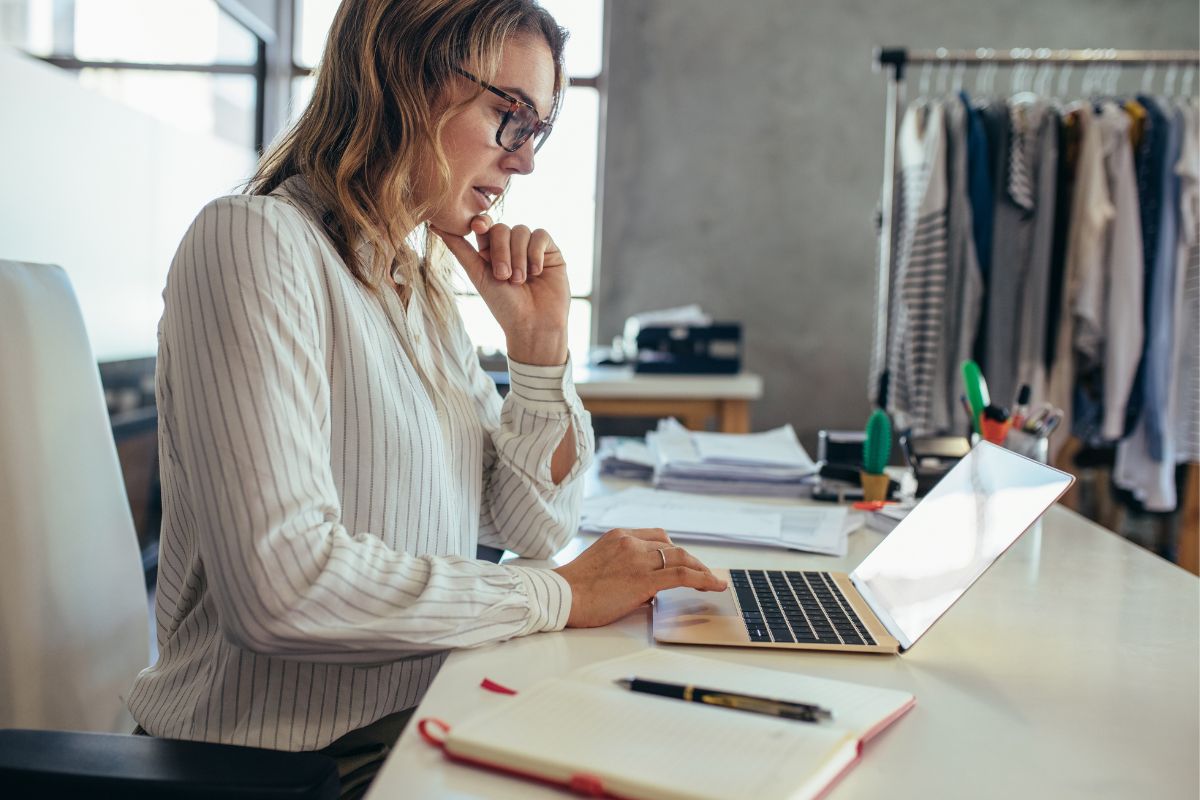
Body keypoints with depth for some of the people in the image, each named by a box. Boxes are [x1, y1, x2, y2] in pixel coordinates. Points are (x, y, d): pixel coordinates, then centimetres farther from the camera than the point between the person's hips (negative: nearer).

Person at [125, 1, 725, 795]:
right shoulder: (256, 240, -15)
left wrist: (541, 336, -3)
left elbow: (534, 526, 10)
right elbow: (280, 582, -27)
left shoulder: (425, 283, 10)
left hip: (428, 719, 7)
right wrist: (563, 595, -18)